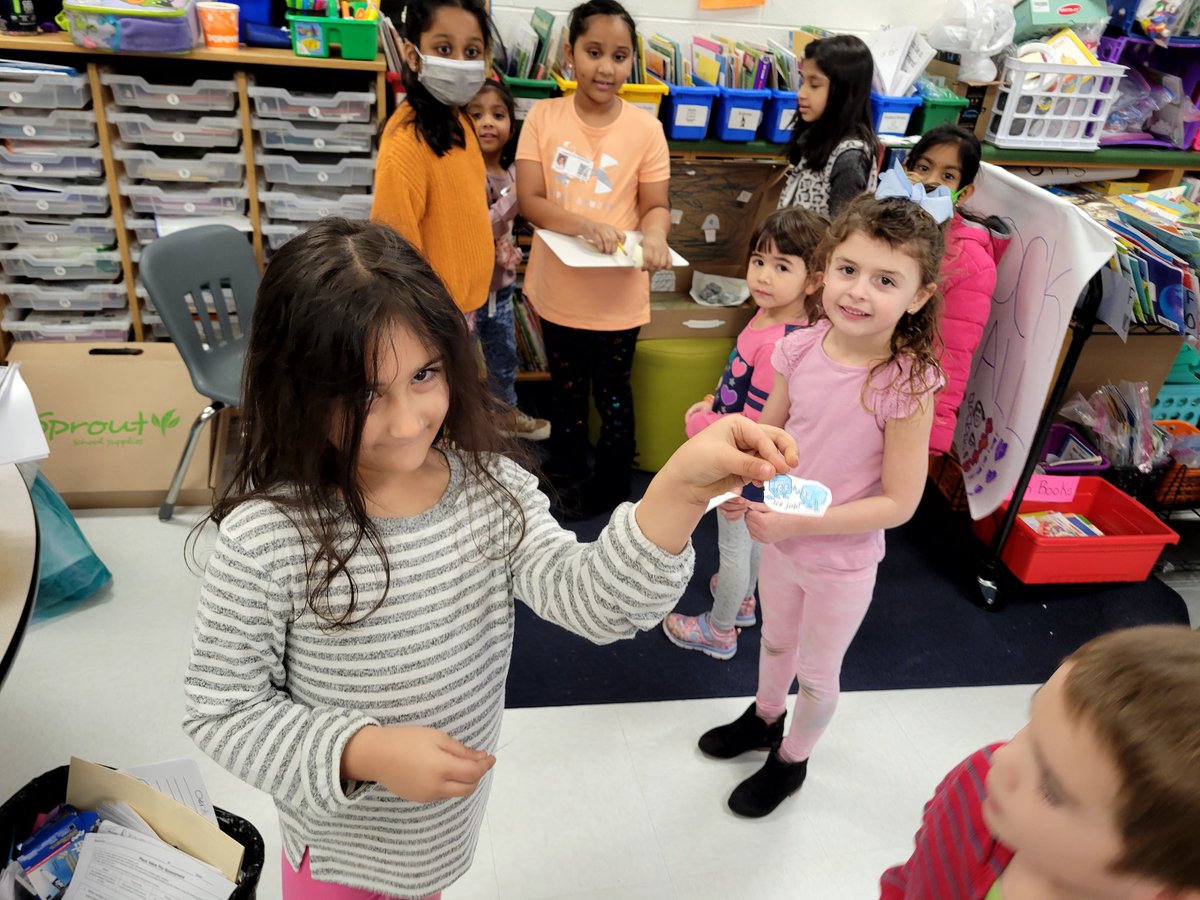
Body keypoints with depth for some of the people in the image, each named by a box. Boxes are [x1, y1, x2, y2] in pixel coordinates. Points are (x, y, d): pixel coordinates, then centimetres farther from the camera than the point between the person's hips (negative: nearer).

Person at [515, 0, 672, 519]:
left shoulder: (644, 128, -9)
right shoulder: (544, 117, -7)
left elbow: (656, 206, -5)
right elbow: (529, 200, -12)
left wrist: (653, 235, -29)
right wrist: (585, 225, -29)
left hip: (617, 293, -2)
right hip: (558, 287, 2)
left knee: (612, 393, 14)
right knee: (566, 389, 21)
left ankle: (612, 483, 34)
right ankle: (566, 471, 43)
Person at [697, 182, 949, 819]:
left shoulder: (907, 386, -28)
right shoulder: (801, 349, -15)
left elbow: (899, 502, -23)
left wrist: (797, 522, -27)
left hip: (842, 560, -4)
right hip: (780, 538, 4)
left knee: (816, 673, 20)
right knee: (775, 639, 30)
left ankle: (791, 761, 49)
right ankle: (764, 718, 60)